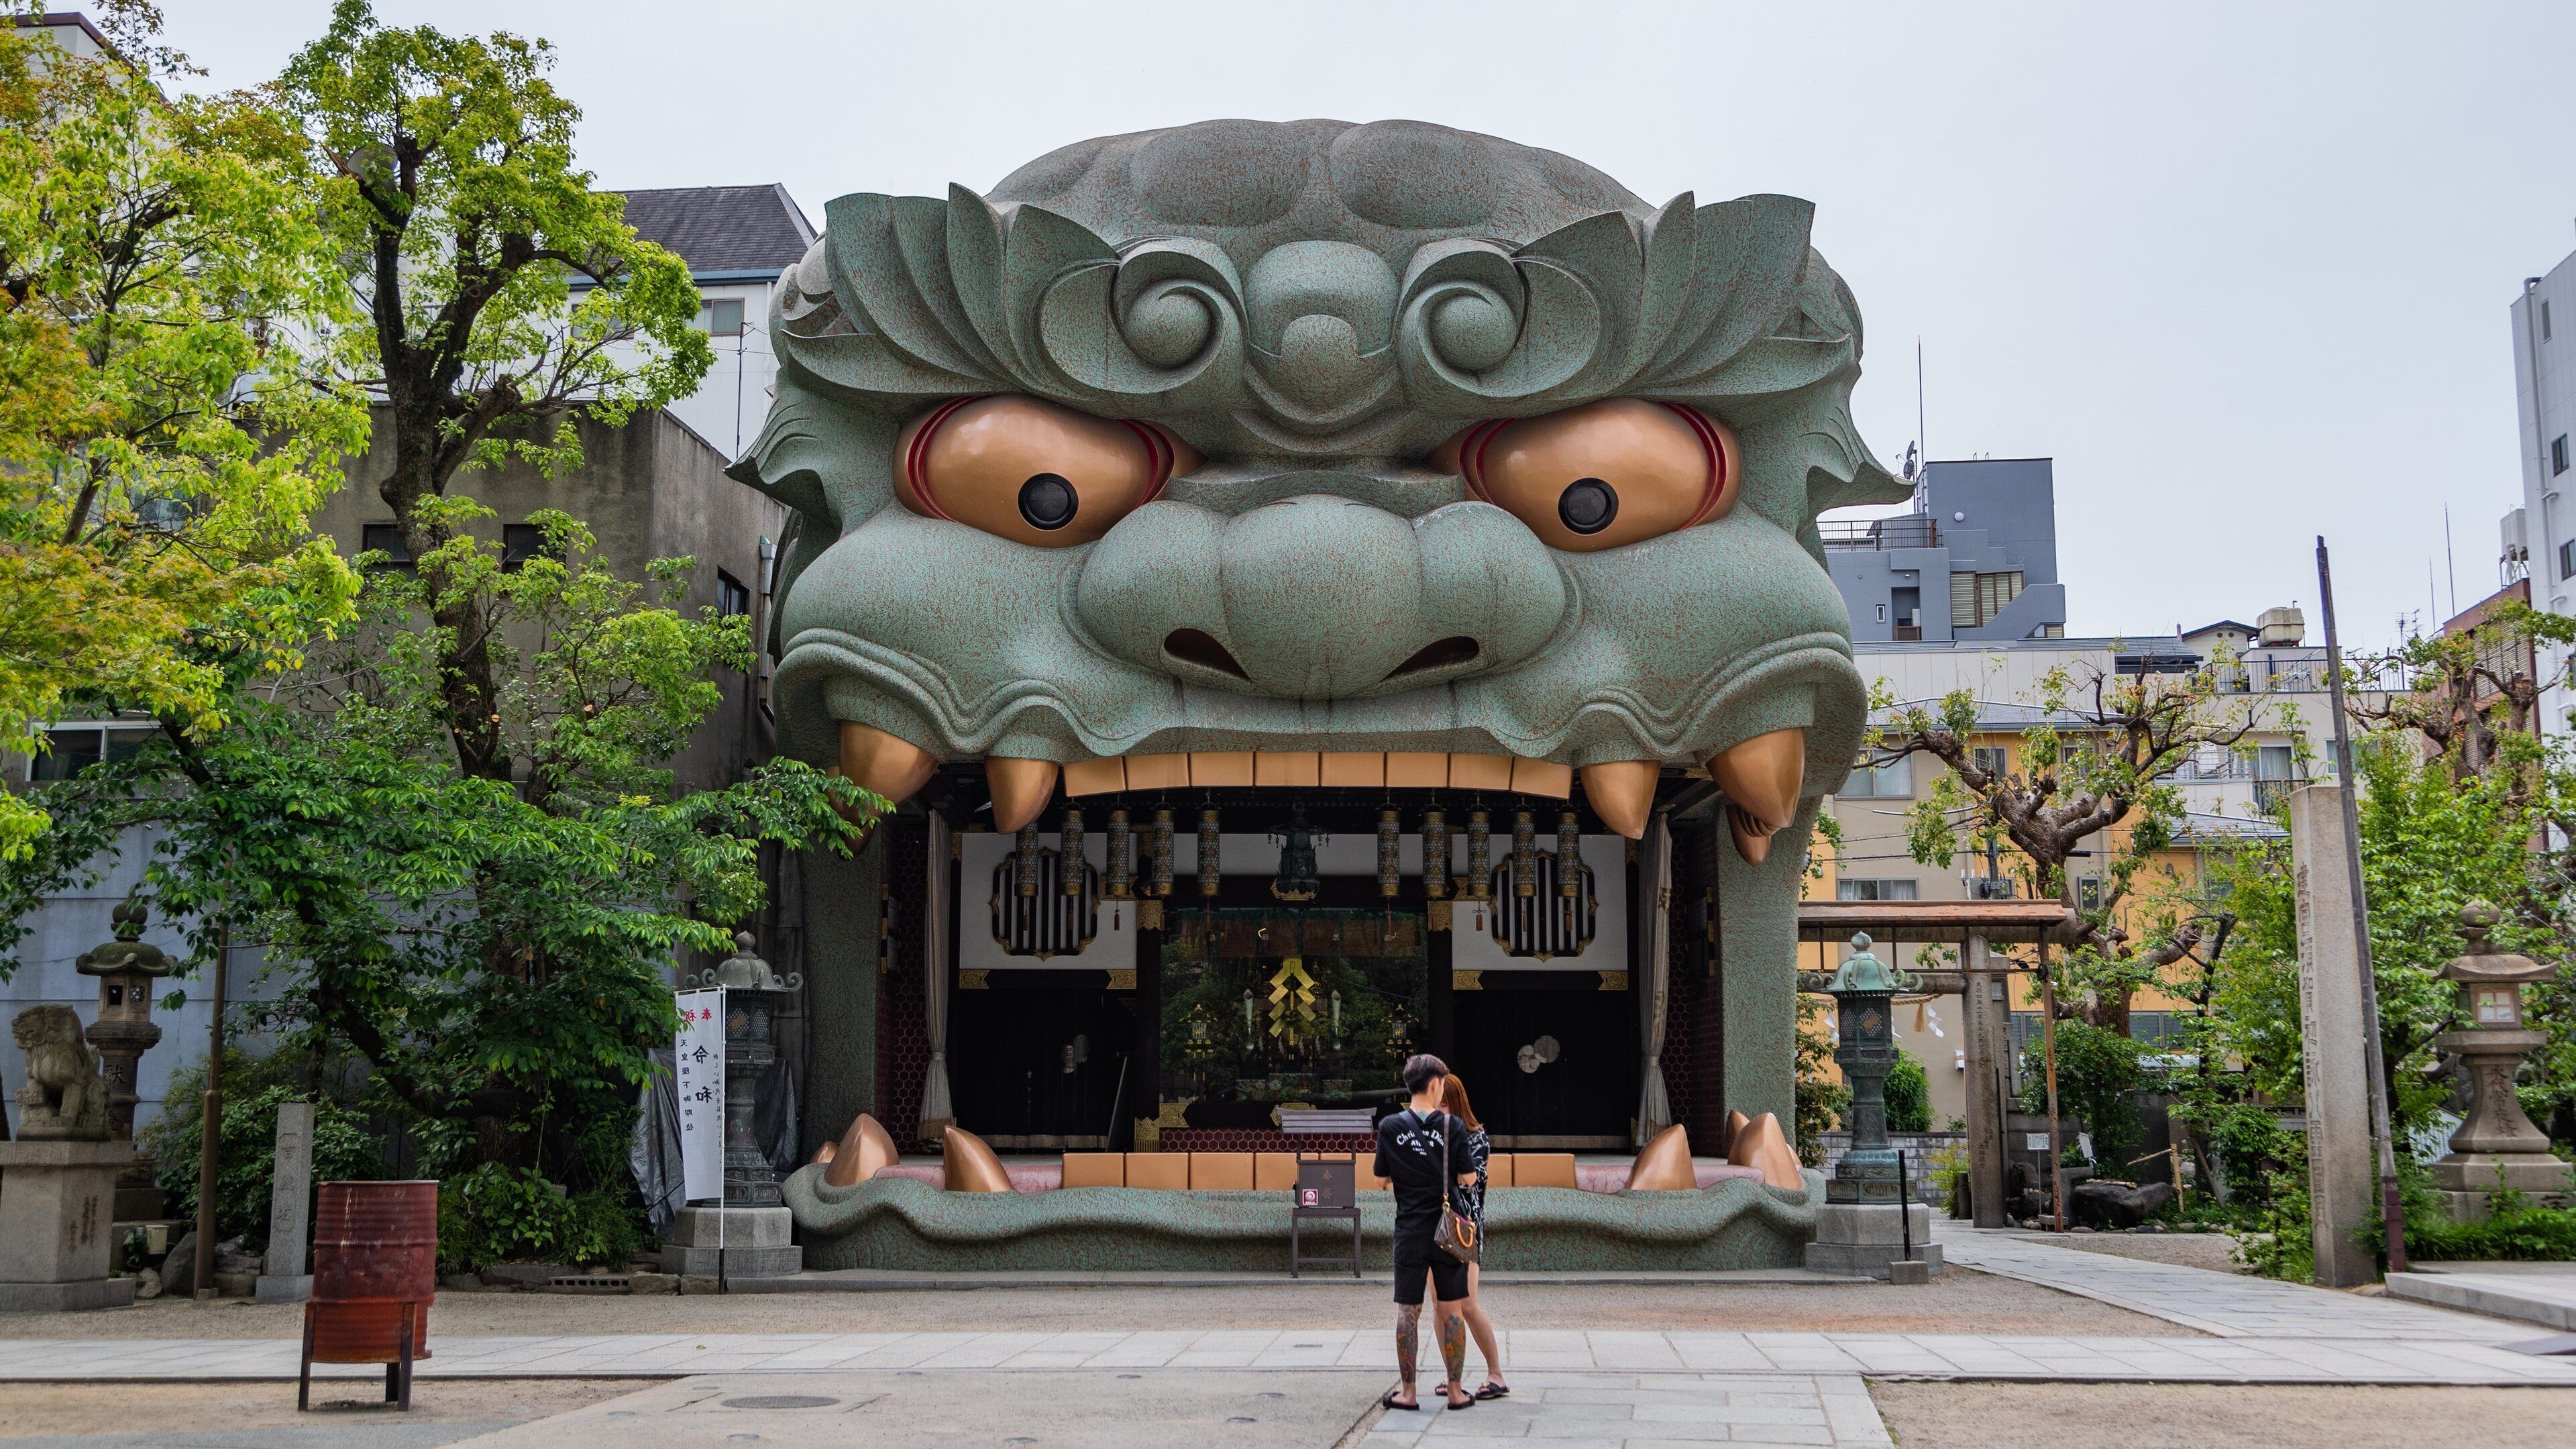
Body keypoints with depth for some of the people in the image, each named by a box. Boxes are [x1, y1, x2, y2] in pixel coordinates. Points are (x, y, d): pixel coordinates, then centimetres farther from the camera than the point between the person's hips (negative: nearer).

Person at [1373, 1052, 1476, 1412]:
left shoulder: (1390, 1126, -4)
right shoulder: (1451, 1126, -7)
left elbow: (1383, 1177, 3)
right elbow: (1468, 1178, -5)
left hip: (1410, 1231, 0)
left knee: (1408, 1311, 6)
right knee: (1452, 1310, 8)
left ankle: (1407, 1392, 9)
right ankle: (1455, 1390, 12)